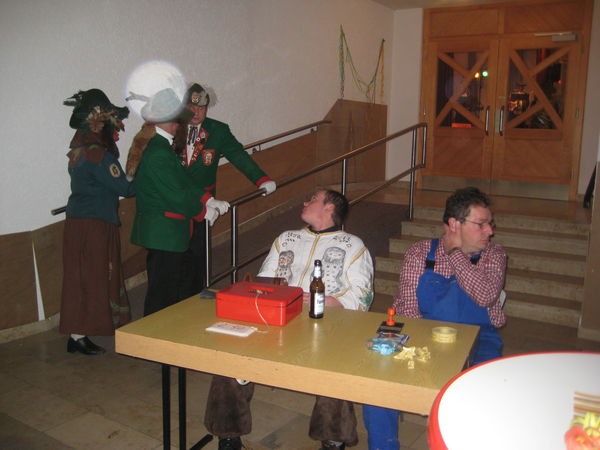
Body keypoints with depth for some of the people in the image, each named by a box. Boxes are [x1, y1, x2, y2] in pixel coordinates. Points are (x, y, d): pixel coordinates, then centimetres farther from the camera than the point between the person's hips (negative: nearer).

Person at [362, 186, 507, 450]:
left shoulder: (493, 255, 5)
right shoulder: (419, 254, 4)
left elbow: (486, 296, -14)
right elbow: (406, 308, -2)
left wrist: (454, 252, -12)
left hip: (477, 338, 0)